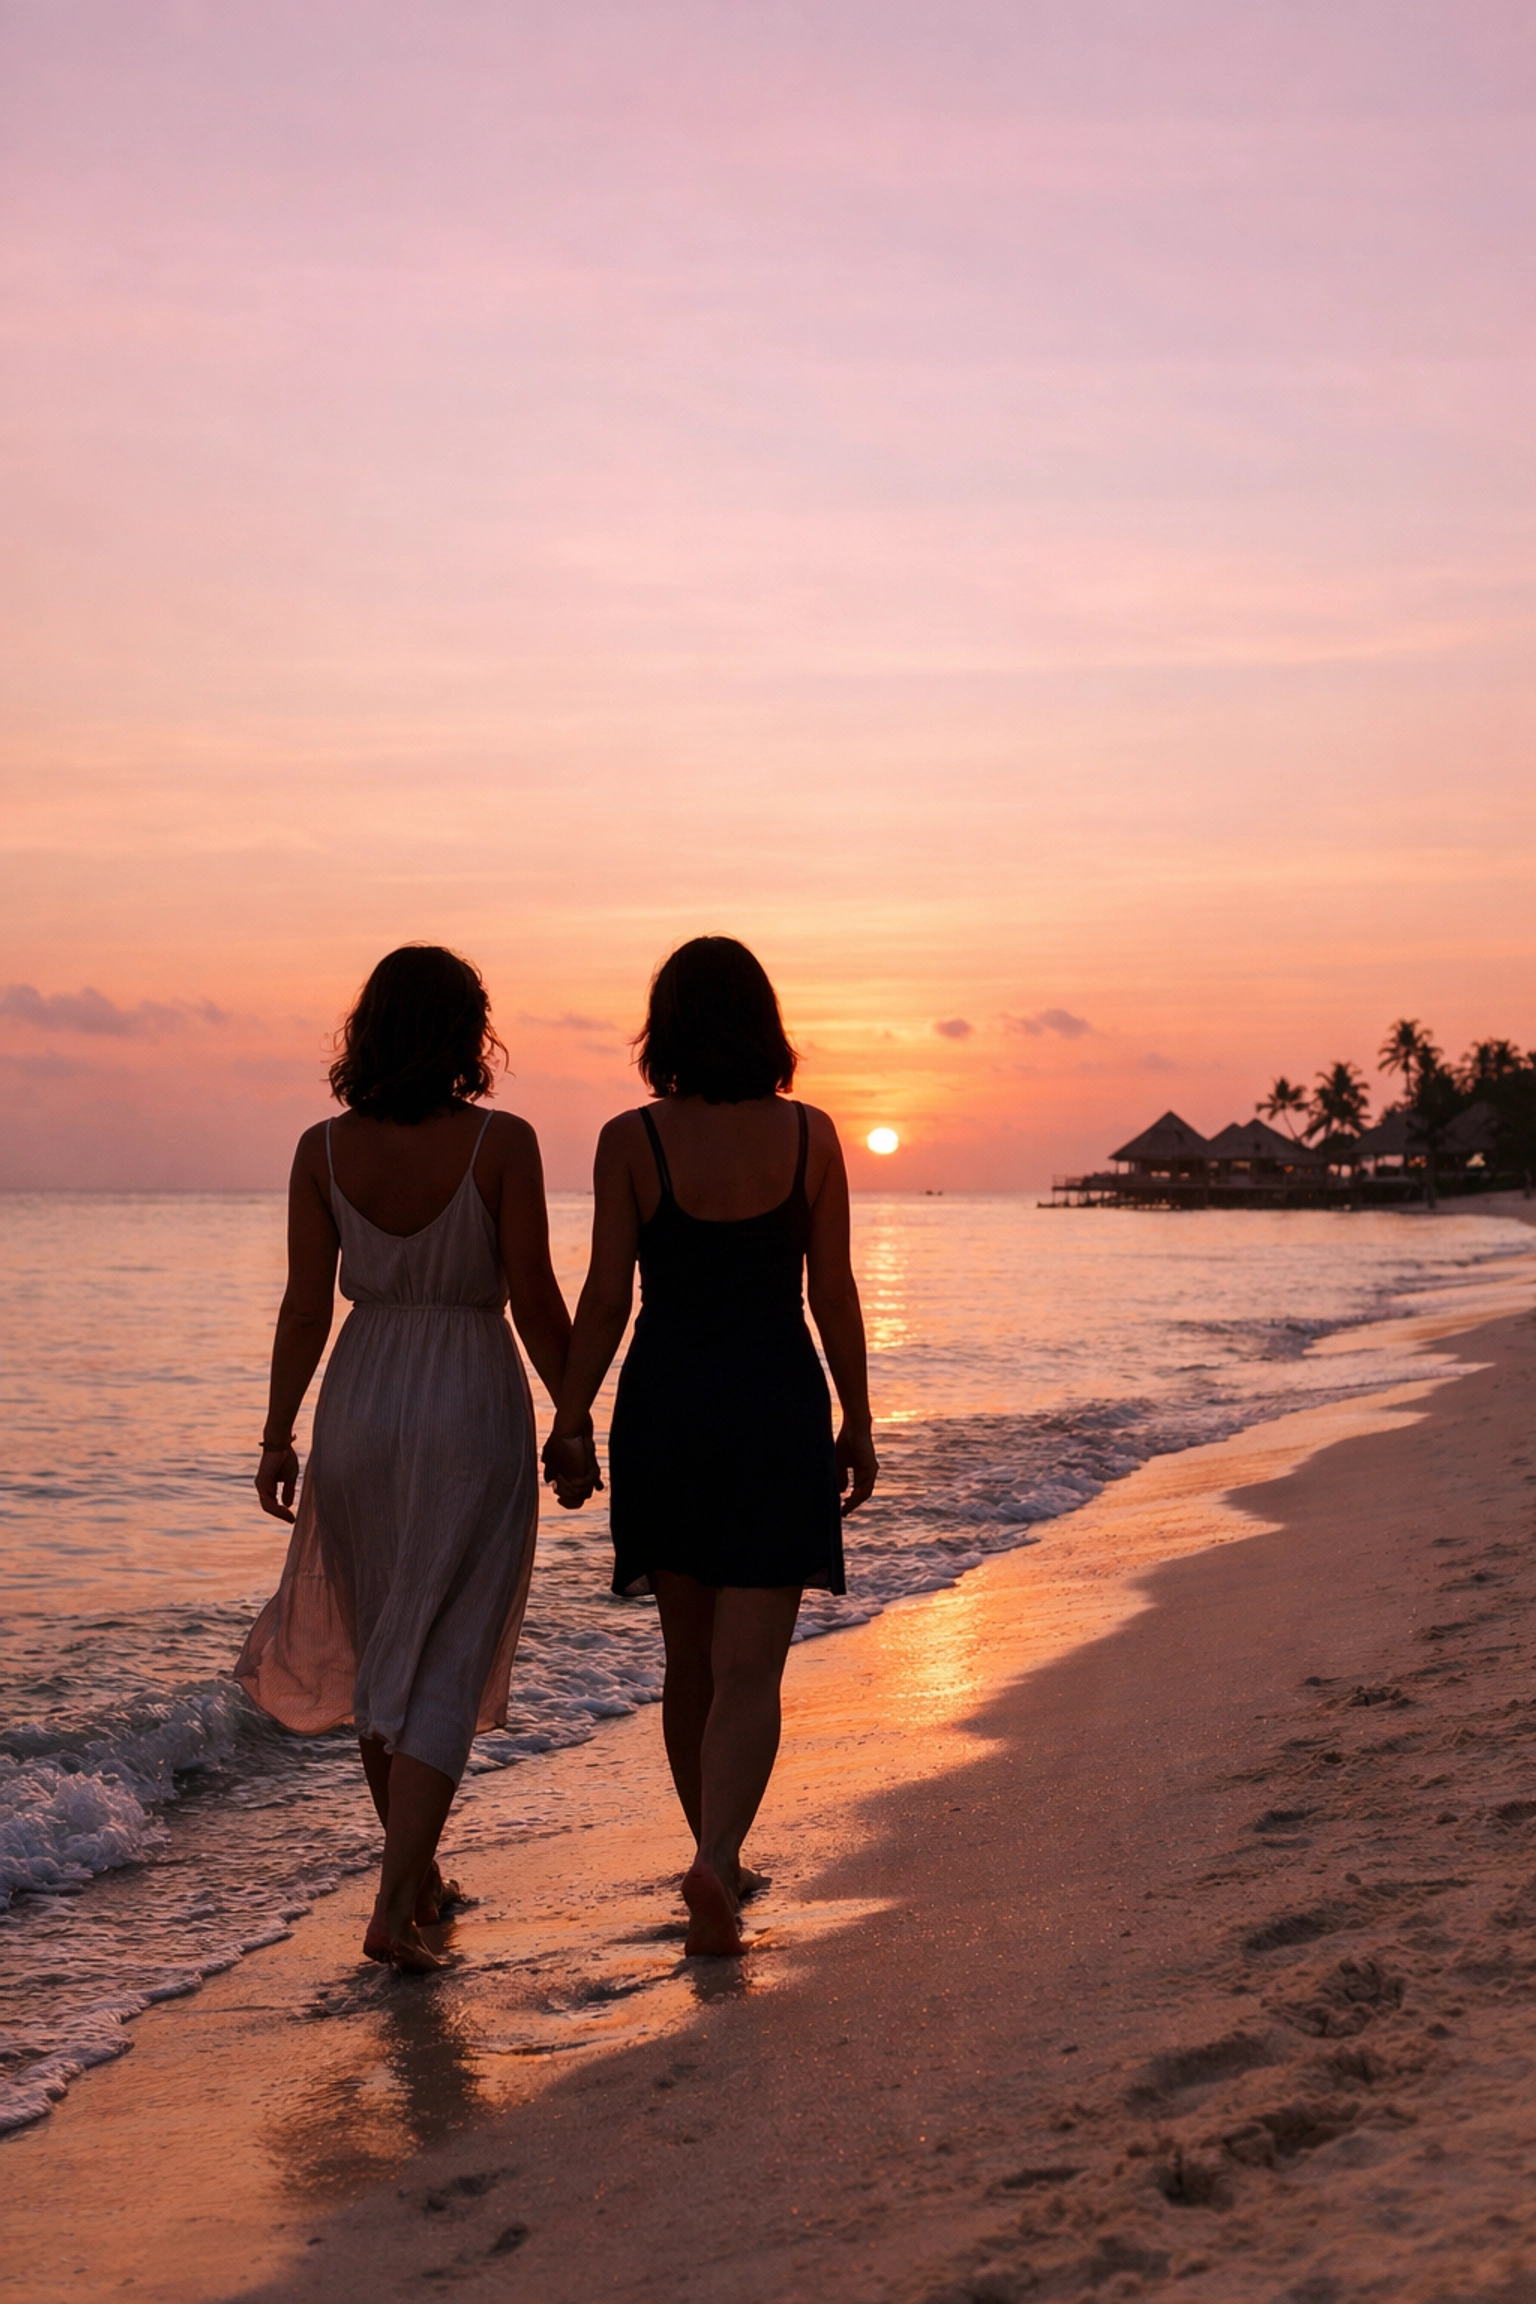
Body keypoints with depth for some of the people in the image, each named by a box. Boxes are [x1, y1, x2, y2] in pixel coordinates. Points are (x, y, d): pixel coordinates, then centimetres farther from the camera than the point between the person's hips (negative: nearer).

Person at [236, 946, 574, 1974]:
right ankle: (396, 1908, -7)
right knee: (444, 1664, 1)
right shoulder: (502, 1142, -11)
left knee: (379, 1649, 19)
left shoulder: (324, 1150, -4)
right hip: (475, 1407, -3)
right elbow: (536, 1299, -11)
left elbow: (306, 1308, -2)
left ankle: (418, 1872, 30)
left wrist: (280, 1438, 7)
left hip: (363, 1399, 4)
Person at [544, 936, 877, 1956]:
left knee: (691, 1654, 17)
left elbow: (605, 1299, -6)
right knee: (749, 1667, 0)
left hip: (664, 1410, 1)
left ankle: (719, 1861, 27)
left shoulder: (631, 1142, -6)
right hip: (776, 1409, -1)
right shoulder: (809, 1136, -3)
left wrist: (571, 1421, 2)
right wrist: (858, 1422, 9)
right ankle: (715, 1861, -18)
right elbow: (834, 1295, 0)